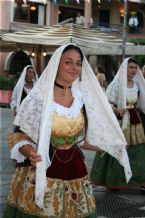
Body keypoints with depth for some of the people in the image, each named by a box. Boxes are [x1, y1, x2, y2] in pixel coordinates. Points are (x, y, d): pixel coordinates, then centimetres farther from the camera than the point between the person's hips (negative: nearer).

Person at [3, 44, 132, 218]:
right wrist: (31, 153, -29)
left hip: (73, 171, 5)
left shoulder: (81, 99, 3)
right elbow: (20, 138, -9)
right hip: (41, 172, -4)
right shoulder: (38, 97, -12)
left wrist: (111, 147, 17)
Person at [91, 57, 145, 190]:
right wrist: (118, 110, -31)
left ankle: (134, 179, 20)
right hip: (120, 121, -6)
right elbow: (108, 104, -13)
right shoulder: (117, 84, -9)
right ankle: (114, 181, 11)